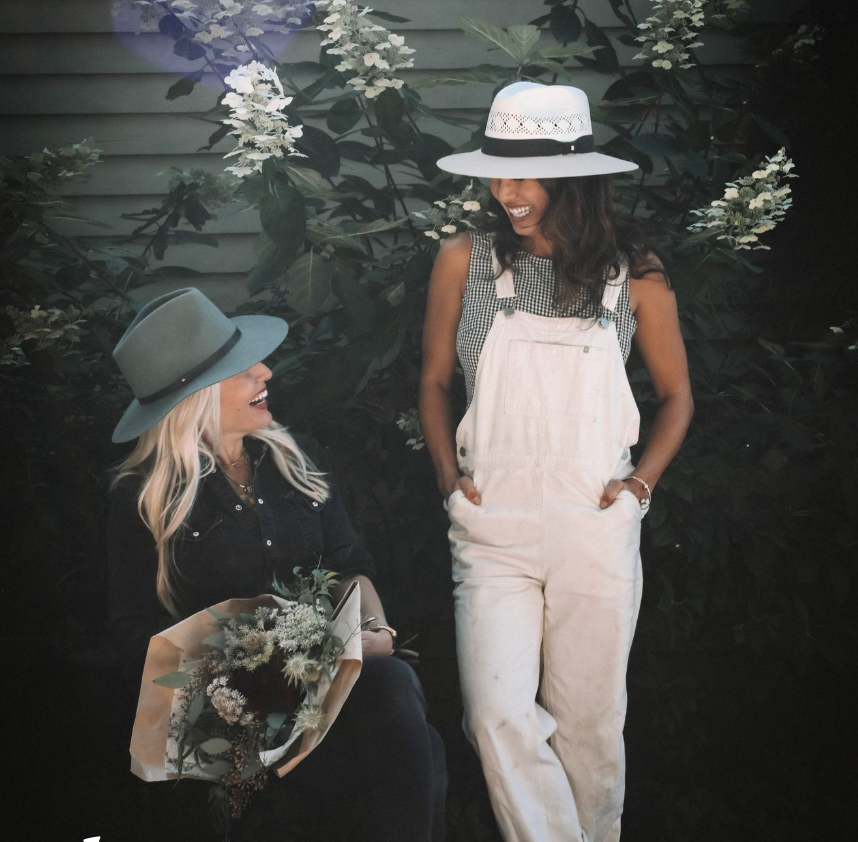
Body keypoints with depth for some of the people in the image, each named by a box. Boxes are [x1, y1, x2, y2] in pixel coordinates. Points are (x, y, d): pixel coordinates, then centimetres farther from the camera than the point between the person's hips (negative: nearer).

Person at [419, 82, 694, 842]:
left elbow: (676, 394, 12)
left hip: (596, 526, 0)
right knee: (500, 718, -10)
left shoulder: (634, 273, 0)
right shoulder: (465, 260, 1)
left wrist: (641, 481, 0)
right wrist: (450, 477, 1)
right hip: (492, 527, 0)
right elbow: (435, 382, 12)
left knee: (590, 722, 8)